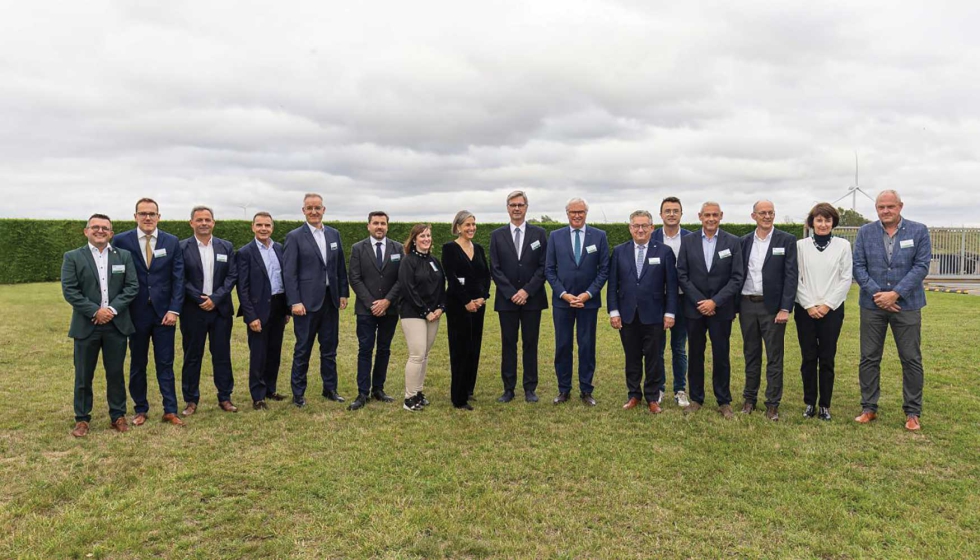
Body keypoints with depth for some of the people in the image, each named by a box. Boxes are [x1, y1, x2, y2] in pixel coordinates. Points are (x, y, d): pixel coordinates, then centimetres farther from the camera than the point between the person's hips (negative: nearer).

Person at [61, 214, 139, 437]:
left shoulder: (124, 256, 7)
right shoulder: (73, 257, 2)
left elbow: (132, 286, 0)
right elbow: (69, 290, -6)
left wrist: (113, 309, -12)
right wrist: (95, 311, -15)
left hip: (116, 324, 1)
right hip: (86, 325, -1)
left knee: (116, 373, 9)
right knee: (83, 375, 7)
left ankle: (118, 416, 20)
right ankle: (82, 418, 19)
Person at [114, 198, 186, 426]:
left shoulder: (172, 242, 3)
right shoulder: (122, 241, -1)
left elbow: (178, 279, 1)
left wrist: (174, 310, -7)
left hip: (164, 312, 0)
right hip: (136, 313, 0)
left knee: (165, 363, 5)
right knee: (137, 364, 11)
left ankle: (170, 410, 11)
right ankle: (140, 409, 23)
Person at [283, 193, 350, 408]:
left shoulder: (334, 234, 9)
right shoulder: (294, 237, -5)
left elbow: (341, 267, 12)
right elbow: (289, 272, -9)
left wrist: (344, 293, 8)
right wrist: (294, 302, -14)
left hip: (330, 300, 5)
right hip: (307, 301, -4)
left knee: (329, 348, 12)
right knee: (303, 350, 4)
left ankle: (330, 389, 24)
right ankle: (298, 393, 15)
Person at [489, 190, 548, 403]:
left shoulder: (539, 233, 4)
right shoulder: (497, 235, 5)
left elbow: (544, 266, -1)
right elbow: (495, 269, 0)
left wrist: (527, 291, -11)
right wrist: (511, 293, -10)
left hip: (532, 298, 0)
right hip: (506, 299, 1)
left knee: (530, 344, 5)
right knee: (508, 344, 5)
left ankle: (530, 389, 14)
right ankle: (508, 389, 13)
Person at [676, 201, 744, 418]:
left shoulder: (733, 242, -1)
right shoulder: (688, 241, 2)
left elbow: (737, 278, -5)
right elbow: (682, 275, -1)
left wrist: (715, 301, -13)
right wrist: (700, 301, -10)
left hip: (721, 309, -1)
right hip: (695, 308, 1)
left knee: (721, 356, 6)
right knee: (695, 355, 9)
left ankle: (724, 401, 18)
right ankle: (696, 399, 20)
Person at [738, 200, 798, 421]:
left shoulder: (787, 240, -1)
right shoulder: (744, 242, 8)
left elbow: (791, 276, -6)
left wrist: (785, 308, -13)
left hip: (772, 306, -3)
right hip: (747, 305, 3)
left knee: (774, 357, 2)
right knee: (751, 354, 12)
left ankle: (773, 404, 9)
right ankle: (749, 398, 22)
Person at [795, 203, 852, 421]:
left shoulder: (843, 245, 2)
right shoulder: (801, 245, 2)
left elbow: (846, 279, 0)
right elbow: (796, 278, 0)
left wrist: (827, 305, -7)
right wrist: (809, 305, -7)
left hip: (832, 310, 0)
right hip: (805, 310, 0)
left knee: (827, 359, 3)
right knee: (808, 358, 4)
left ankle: (825, 405, 13)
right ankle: (810, 403, 15)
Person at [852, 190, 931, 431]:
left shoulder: (918, 231, 0)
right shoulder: (865, 232, 4)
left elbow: (921, 266, -6)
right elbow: (858, 266, 0)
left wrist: (895, 293, -14)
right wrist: (876, 293, -12)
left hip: (906, 304, -1)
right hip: (872, 304, 1)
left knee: (911, 359, 4)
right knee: (869, 358, 6)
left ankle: (912, 413, 15)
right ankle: (869, 408, 17)